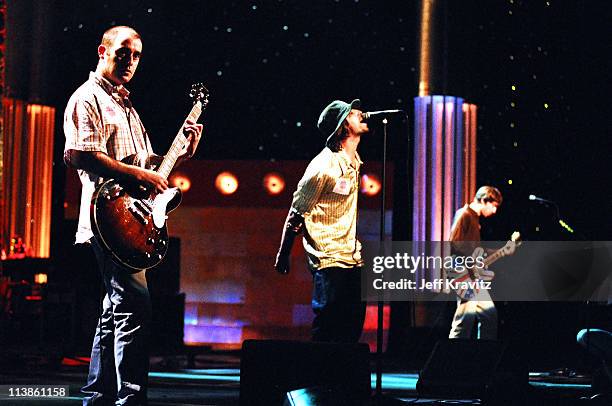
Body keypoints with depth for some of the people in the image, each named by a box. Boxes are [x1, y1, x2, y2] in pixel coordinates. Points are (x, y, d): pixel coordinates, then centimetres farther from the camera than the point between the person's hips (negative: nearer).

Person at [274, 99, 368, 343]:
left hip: (352, 258, 8)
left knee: (353, 325, 6)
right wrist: (283, 256, -5)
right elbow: (296, 214, -10)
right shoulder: (324, 166, -15)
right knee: (327, 331, -8)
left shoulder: (354, 159, 7)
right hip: (329, 261, -8)